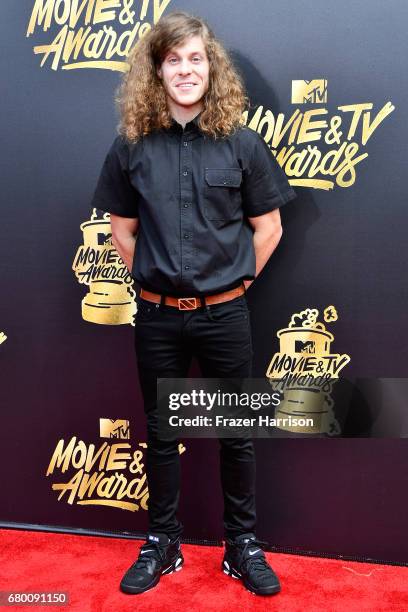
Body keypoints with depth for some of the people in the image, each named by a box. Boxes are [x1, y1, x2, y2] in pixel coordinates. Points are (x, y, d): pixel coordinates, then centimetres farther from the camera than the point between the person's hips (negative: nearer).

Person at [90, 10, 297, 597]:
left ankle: (243, 544, 30)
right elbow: (122, 228, 9)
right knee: (161, 433, 13)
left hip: (224, 313, -1)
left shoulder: (241, 143, -2)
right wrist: (154, 278, 4)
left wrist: (237, 279, 1)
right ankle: (162, 544, 32)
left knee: (236, 433, 10)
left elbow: (268, 226, 4)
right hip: (158, 316, 1)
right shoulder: (131, 145, 0)